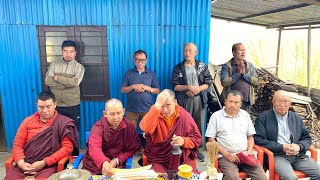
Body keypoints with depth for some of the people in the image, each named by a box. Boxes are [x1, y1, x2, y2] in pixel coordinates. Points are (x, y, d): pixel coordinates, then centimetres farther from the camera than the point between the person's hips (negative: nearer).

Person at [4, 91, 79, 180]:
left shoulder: (64, 123, -2)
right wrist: (20, 162, -6)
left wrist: (44, 163, -13)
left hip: (49, 166, -4)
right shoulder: (28, 121, 11)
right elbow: (17, 144, 12)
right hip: (24, 165, 4)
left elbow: (67, 147, -8)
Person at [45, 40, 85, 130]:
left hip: (72, 105, -1)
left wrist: (57, 77, -12)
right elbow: (48, 81, -10)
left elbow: (75, 82, -19)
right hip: (56, 105, 2)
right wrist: (68, 83, -15)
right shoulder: (54, 64, 3)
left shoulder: (79, 67, -3)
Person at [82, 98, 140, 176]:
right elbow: (94, 148, -31)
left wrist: (117, 160, -14)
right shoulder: (98, 127, -14)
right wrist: (104, 162, -51)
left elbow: (132, 148, 1)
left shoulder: (129, 126, -5)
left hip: (117, 166, 1)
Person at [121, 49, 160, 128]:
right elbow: (123, 90, 5)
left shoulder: (151, 74, 7)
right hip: (131, 109, 0)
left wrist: (147, 88, -10)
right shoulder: (129, 73, 7)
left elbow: (157, 91, 7)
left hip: (147, 109, 0)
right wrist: (133, 87, -12)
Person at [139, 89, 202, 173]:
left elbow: (196, 138, 2)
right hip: (158, 161, -1)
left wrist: (184, 141, -18)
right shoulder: (154, 115, -8)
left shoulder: (185, 115, -3)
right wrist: (157, 105, -35)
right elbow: (145, 128, -31)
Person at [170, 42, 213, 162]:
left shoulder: (202, 66, 7)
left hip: (199, 99, 2)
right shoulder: (178, 68, 3)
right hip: (184, 101, -1)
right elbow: (175, 86, -3)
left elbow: (208, 83, 3)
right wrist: (188, 87, -16)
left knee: (199, 124, 5)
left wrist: (196, 89, -13)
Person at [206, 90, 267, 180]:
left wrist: (249, 151, 1)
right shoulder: (216, 116, 2)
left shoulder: (245, 115, 15)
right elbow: (211, 139, -1)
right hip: (225, 156, -3)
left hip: (245, 155, 4)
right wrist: (225, 154, -10)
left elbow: (250, 136, 19)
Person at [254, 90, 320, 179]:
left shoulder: (297, 118, 17)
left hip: (298, 155, 6)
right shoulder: (263, 117, 1)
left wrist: (299, 147, -5)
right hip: (276, 156, -5)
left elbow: (307, 138, 18)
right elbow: (258, 140, -7)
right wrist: (281, 147, -12)